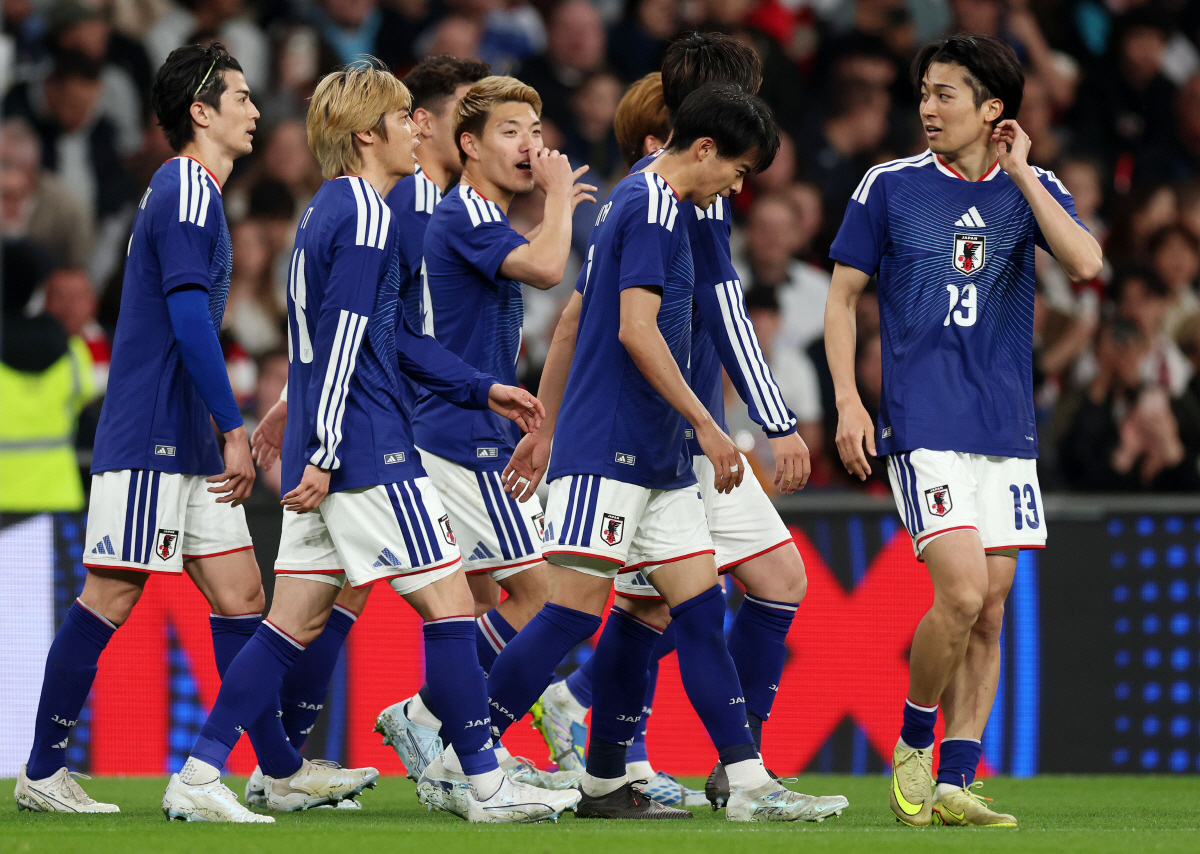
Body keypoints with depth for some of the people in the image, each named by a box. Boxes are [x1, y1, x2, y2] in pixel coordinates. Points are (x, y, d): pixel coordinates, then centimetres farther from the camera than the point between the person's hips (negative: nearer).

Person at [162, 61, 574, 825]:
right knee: (449, 600, -4)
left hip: (325, 454, 10)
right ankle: (487, 786, -2)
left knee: (297, 619, 10)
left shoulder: (328, 210, 18)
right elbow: (342, 340, -18)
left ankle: (200, 775, 9)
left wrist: (481, 389, 23)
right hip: (369, 453, -10)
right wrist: (326, 455, -21)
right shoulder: (365, 217, -12)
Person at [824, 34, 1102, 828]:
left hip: (1007, 427, 4)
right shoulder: (889, 187, 2)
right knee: (962, 594, -17)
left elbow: (1086, 263, -12)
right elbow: (842, 296, 6)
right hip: (924, 426, -3)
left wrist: (1020, 174, -11)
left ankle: (956, 784, 8)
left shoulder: (1032, 188, 6)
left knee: (990, 611, 3)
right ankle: (913, 744, 4)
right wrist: (848, 401, -4)